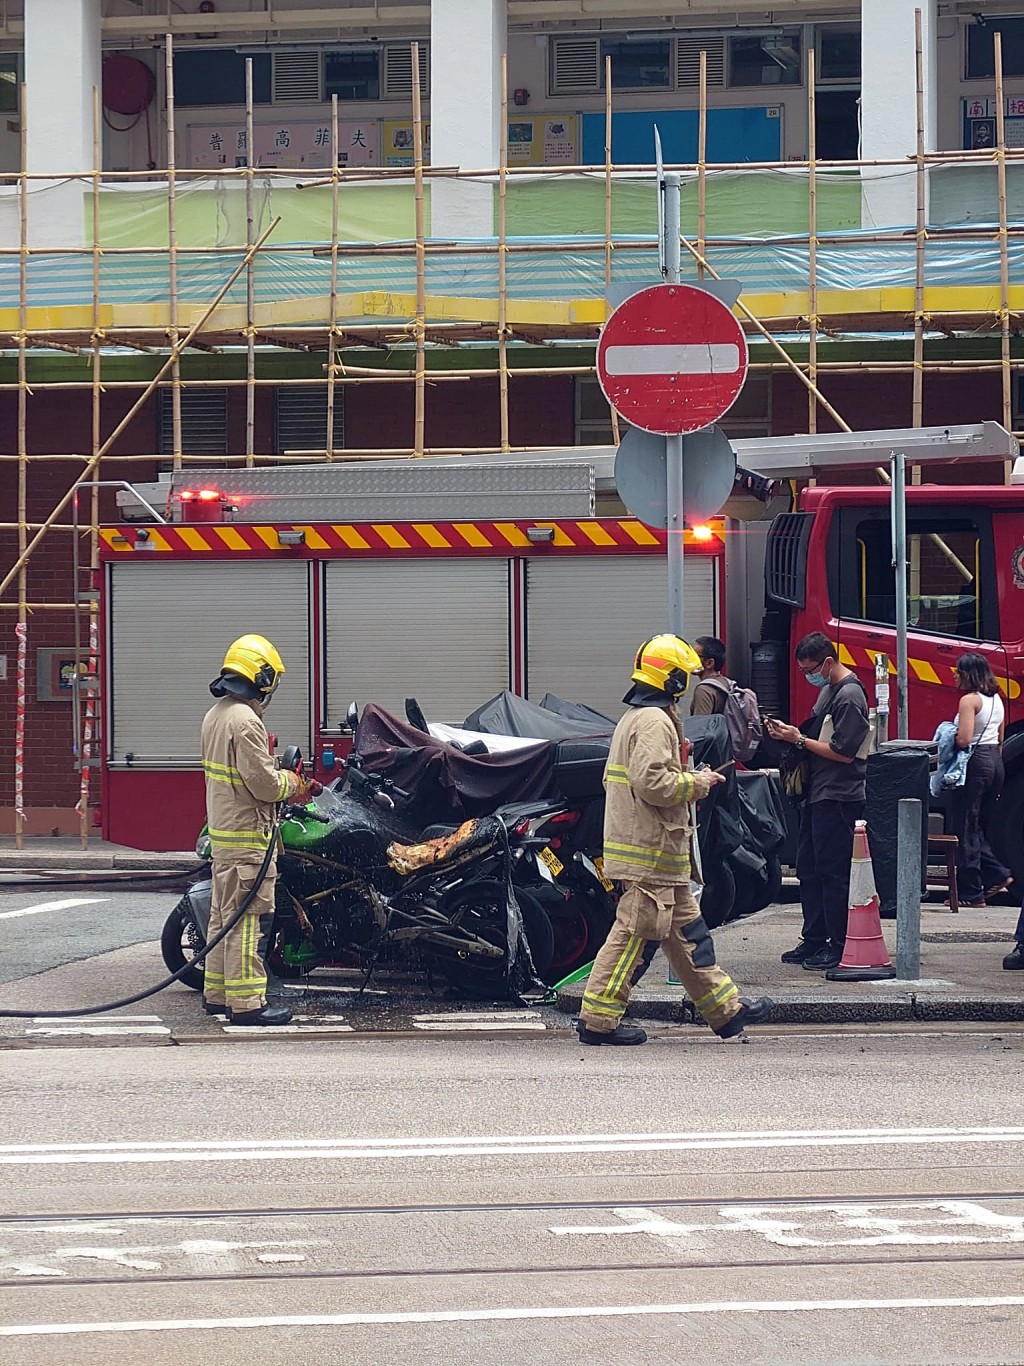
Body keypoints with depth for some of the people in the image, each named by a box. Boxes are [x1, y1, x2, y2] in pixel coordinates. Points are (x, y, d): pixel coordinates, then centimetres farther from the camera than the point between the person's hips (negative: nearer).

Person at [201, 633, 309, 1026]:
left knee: (224, 915, 16)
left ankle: (217, 993, 23)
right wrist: (290, 785, -2)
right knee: (249, 919, -8)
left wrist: (282, 781, 14)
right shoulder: (245, 721, -19)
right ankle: (246, 1002, -8)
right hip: (247, 836, -10)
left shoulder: (215, 715, 13)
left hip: (222, 831, 10)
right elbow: (263, 783, -22)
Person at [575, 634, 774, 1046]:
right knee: (634, 930, -7)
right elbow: (651, 782, -25)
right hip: (649, 850, -11)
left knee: (686, 929, 13)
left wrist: (692, 780, 19)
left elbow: (625, 777, 22)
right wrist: (696, 783, -11)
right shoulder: (654, 721, -16)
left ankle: (726, 1010, 19)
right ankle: (598, 1019, -4)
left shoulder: (635, 717, 18)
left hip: (660, 851, 11)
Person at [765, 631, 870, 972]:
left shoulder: (850, 696, -16)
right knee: (808, 867, 13)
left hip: (838, 798, -10)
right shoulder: (829, 689, 15)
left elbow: (844, 752, -20)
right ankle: (814, 940, 20)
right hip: (818, 794, 10)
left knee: (833, 872, -6)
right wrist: (790, 732, 6)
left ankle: (839, 947, -2)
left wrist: (799, 740, -13)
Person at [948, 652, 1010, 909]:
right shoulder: (996, 700, 13)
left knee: (965, 828, -2)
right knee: (978, 827, 19)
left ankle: (970, 893, -1)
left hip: (975, 762, -9)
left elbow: (964, 739, -21)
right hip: (995, 762, 9)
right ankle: (997, 874, 8)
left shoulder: (969, 700, -13)